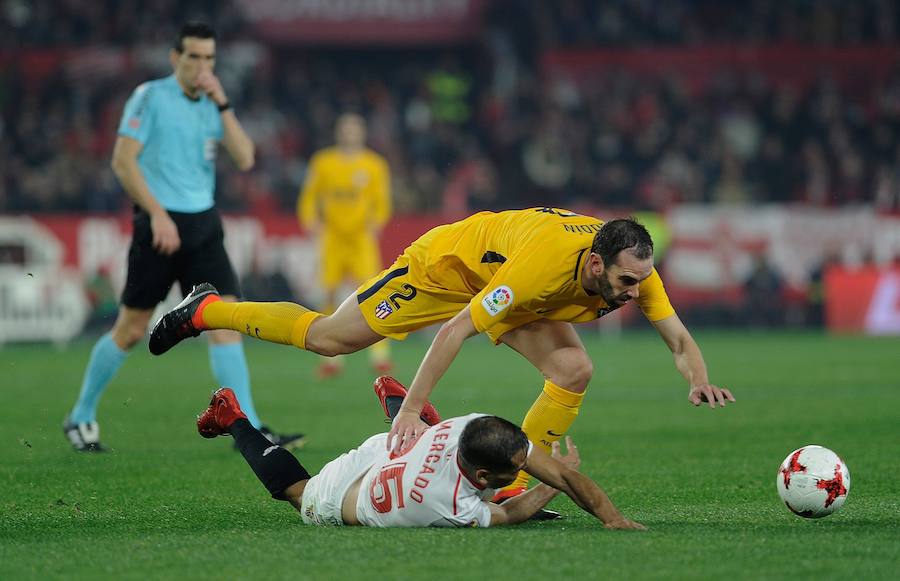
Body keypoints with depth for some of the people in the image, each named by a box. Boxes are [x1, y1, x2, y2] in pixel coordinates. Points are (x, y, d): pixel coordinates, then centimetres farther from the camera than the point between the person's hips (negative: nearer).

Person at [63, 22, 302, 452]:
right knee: (131, 328, 3)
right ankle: (81, 417, 21)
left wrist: (222, 105, -8)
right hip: (160, 223, -5)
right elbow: (123, 160, -12)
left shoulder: (212, 105, 11)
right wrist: (158, 213, -18)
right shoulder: (150, 97, -6)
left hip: (203, 224, 5)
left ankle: (249, 429, -10)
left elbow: (245, 159, 0)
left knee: (226, 318, -8)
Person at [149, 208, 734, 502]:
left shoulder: (634, 269, -26)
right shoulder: (543, 263, -44)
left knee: (574, 372, -13)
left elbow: (678, 336, -17)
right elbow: (457, 329, -39)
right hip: (448, 263, -6)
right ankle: (206, 311, 25)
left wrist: (699, 379, -40)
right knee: (327, 337, 3)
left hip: (503, 284, 6)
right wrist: (412, 410, -38)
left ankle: (513, 489, -1)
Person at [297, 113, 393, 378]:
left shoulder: (374, 165, 3)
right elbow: (310, 196, 10)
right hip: (332, 236, 2)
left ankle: (380, 354, -13)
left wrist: (376, 222, -15)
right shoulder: (323, 162, 6)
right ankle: (331, 357, 12)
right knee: (330, 296, 2)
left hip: (361, 238, -2)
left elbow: (381, 201, 3)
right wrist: (310, 219, -7)